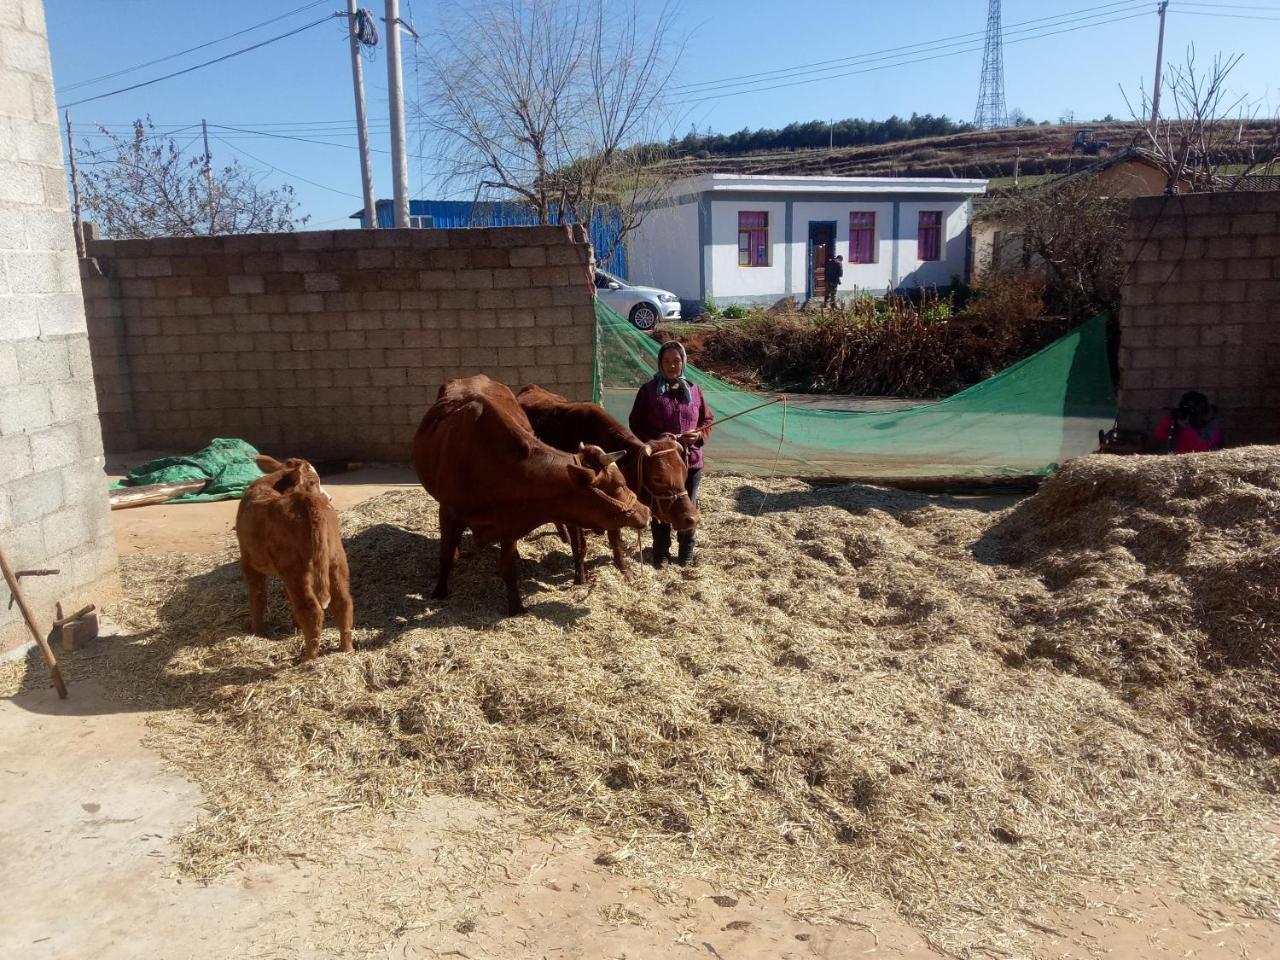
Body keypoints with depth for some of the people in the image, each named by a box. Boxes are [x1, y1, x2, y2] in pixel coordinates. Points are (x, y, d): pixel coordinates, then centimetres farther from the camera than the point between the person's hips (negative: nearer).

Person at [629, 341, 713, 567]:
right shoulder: (648, 391, -3)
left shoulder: (694, 391, 5)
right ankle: (661, 552, 24)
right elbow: (636, 425, -4)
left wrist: (700, 435, -11)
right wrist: (656, 439, -19)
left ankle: (687, 551, 28)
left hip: (690, 460, 2)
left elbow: (708, 420, 11)